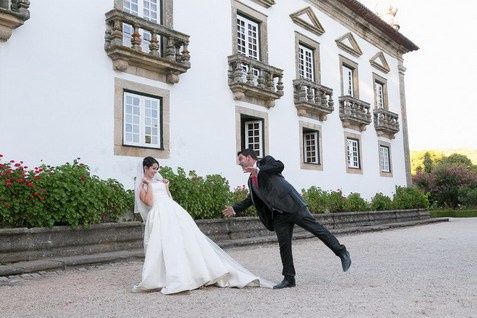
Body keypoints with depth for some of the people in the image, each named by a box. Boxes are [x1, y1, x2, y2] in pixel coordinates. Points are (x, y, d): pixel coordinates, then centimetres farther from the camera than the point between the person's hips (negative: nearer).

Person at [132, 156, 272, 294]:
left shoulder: (159, 181, 25)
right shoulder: (141, 185, 10)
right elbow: (149, 202, -7)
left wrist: (166, 187, 13)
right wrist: (149, 185, -2)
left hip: (175, 211, 5)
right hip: (160, 216, -5)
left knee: (191, 241, -4)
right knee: (167, 246, -15)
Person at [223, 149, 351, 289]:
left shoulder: (266, 161, 2)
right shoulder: (251, 180, 20)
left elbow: (279, 166, -17)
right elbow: (252, 199, 31)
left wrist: (259, 170, -22)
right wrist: (235, 209, 24)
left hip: (293, 206, -7)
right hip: (278, 215, 7)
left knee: (316, 229, -5)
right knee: (284, 245, 3)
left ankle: (342, 252, 10)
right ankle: (289, 279, 11)